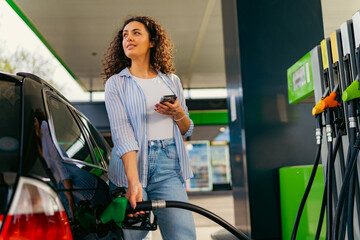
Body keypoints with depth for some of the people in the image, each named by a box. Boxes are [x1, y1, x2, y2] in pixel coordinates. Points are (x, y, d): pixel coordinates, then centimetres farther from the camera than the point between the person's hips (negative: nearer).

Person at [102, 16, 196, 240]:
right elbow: (122, 133, -10)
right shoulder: (116, 83, 4)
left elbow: (186, 131, 20)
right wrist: (133, 182, -23)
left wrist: (178, 114, -4)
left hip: (169, 165, 2)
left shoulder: (172, 80, 14)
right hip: (131, 165, -2)